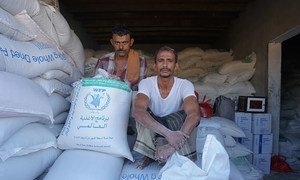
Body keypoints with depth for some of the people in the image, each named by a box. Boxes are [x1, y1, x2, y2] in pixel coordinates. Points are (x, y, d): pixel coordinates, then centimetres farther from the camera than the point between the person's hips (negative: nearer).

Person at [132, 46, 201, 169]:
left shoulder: (185, 85, -20)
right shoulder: (146, 83, -19)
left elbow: (194, 114, -37)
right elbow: (137, 111, -38)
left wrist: (173, 146, -51)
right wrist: (168, 133, -51)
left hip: (177, 126, 0)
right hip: (151, 130, 1)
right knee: (143, 114, -30)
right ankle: (149, 154, -10)